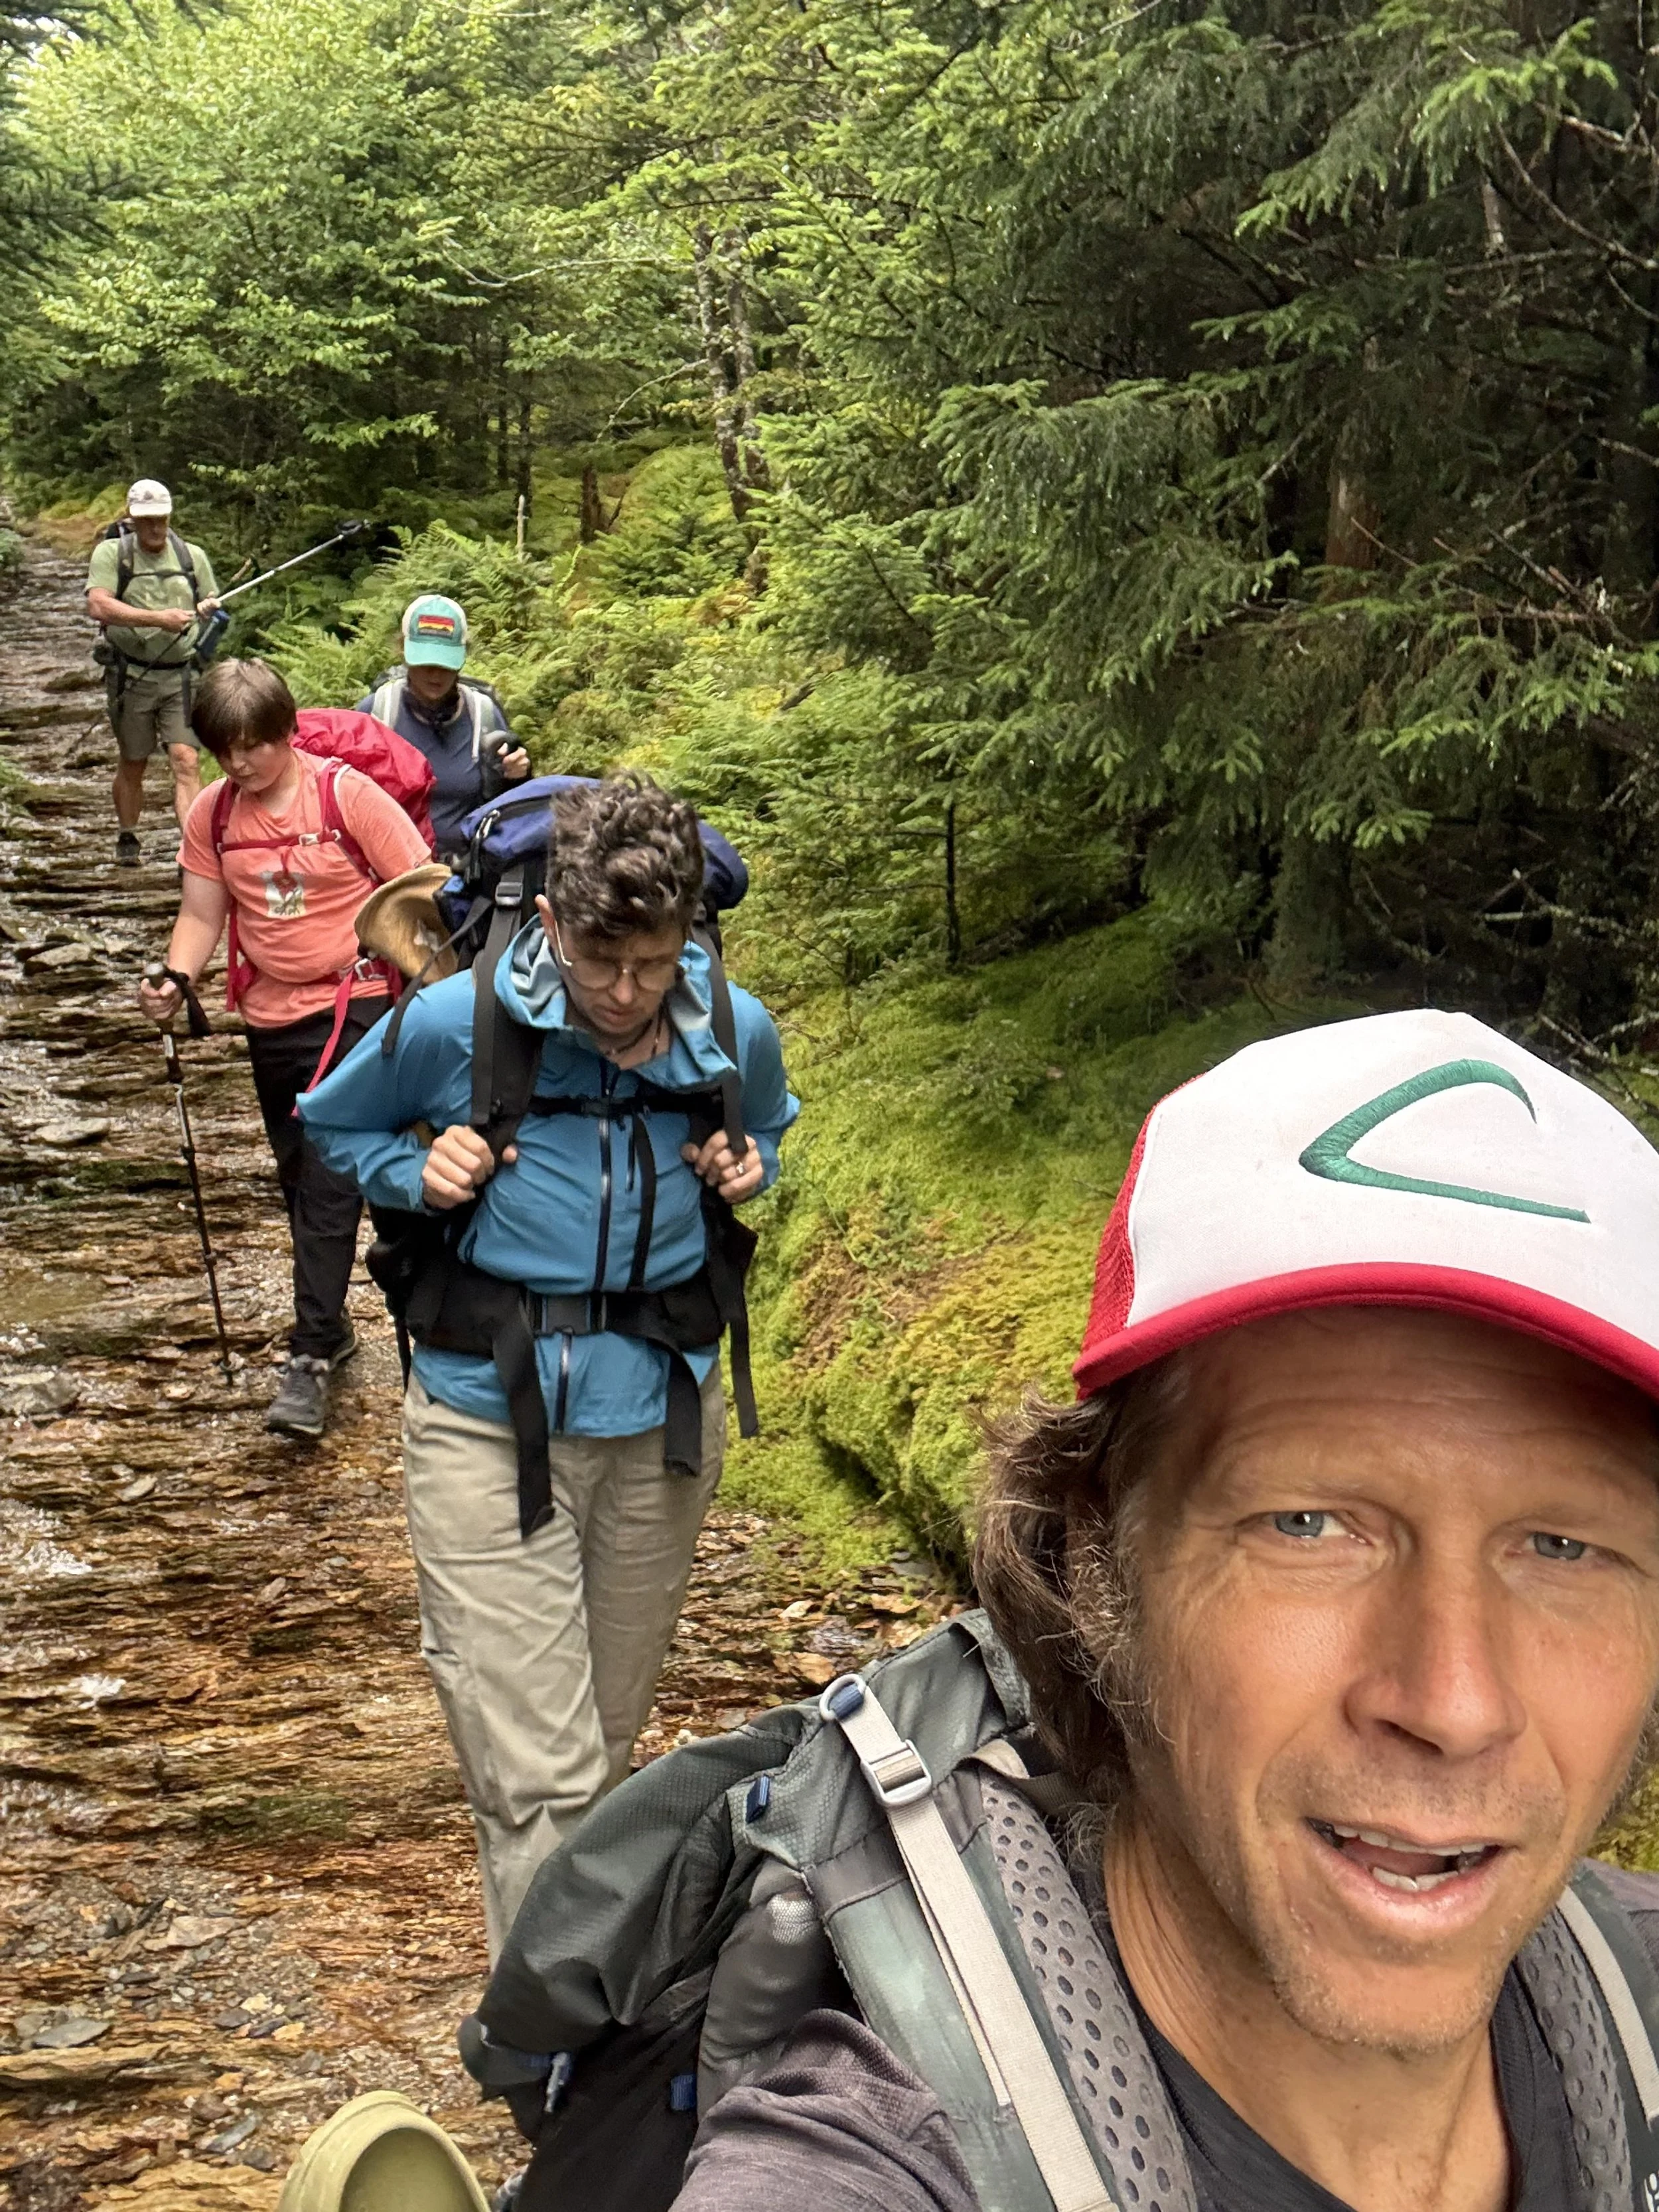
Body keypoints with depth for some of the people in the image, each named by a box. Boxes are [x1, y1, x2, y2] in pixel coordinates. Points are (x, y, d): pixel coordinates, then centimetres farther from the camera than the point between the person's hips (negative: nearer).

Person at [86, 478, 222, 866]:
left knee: (186, 761, -12)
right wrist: (159, 619, -25)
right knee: (132, 764, 12)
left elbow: (213, 602, 20)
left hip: (181, 676, 1)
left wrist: (211, 609, -4)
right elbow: (98, 606, -18)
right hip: (131, 675, -1)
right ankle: (127, 839, 30)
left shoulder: (192, 556, 9)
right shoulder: (111, 553, -2)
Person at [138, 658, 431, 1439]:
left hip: (354, 1007, -6)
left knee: (329, 1181, -11)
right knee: (299, 1179, 15)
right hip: (272, 1017, 6)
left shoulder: (347, 794, -12)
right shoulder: (211, 815, 2)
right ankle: (329, 1323, 31)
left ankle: (310, 1358, -11)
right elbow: (203, 913, 8)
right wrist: (177, 979, -11)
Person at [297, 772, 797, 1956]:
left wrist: (745, 1170, -3)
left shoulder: (736, 1032, -3)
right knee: (538, 1777, -9)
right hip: (491, 1419, -3)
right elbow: (332, 1126, 8)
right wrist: (418, 1171, -13)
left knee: (609, 1737, 19)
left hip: (663, 1414, 3)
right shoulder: (452, 1024, -11)